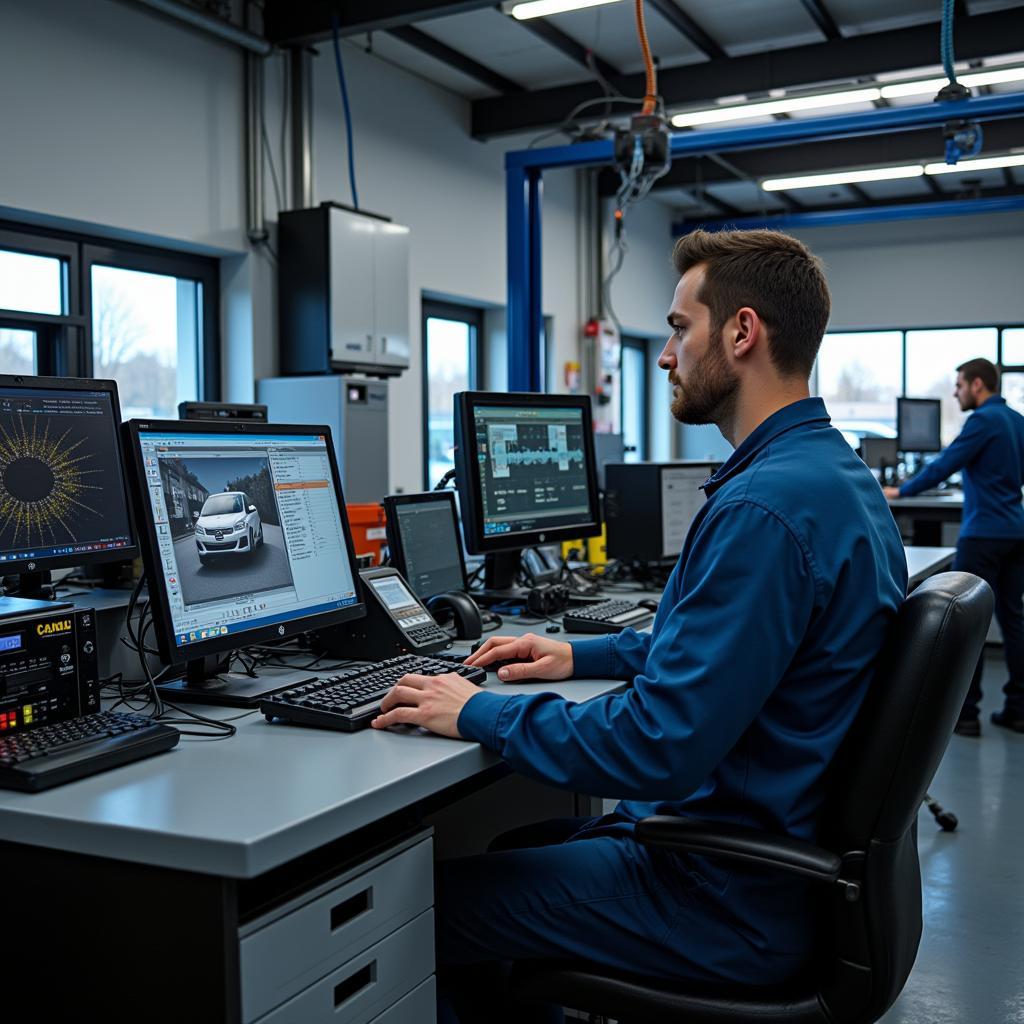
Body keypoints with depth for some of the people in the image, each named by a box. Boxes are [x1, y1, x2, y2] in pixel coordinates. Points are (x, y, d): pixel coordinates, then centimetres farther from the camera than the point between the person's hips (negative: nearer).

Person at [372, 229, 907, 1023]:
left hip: (731, 899, -10)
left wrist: (478, 713, -15)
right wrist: (583, 655, 15)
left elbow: (654, 749, -29)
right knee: (507, 844, 22)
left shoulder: (765, 505, -27)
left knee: (427, 900, -1)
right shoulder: (836, 473, 7)